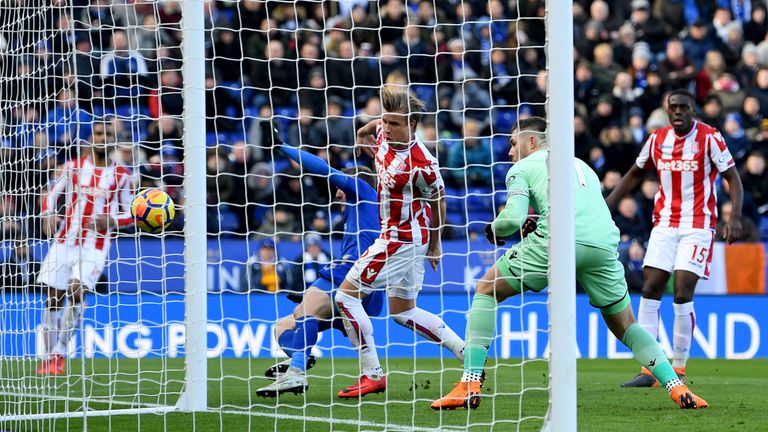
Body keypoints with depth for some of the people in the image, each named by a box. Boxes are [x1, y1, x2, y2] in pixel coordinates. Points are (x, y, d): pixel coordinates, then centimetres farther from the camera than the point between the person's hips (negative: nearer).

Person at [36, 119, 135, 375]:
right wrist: (48, 216, -11)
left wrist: (111, 221, -14)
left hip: (95, 245, -2)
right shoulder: (73, 167, 6)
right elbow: (52, 195, 10)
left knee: (76, 291, -21)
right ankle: (49, 357, 12)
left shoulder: (121, 176, 3)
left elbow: (129, 214, 8)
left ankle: (59, 355, -13)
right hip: (64, 240, 2)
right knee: (53, 298, 0)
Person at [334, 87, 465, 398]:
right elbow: (365, 131, 23)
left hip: (401, 238, -9)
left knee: (346, 295, -9)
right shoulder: (383, 132, -4)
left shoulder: (421, 165, -25)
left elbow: (439, 200, -8)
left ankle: (371, 375, -7)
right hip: (401, 235, 9)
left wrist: (435, 244, 2)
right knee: (403, 312, 16)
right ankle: (467, 352, 17)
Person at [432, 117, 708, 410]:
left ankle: (470, 384, 2)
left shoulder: (522, 168, 18)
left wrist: (493, 230, 24)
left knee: (487, 290, 13)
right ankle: (677, 388, 5)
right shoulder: (582, 165, 36)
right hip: (604, 243, 5)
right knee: (624, 326, 22)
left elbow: (513, 218, 3)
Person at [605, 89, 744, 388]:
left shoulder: (710, 138, -7)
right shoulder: (657, 139, 6)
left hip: (698, 225, -5)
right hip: (664, 223, 5)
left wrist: (735, 216, -20)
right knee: (650, 290, -4)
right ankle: (648, 369, -1)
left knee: (682, 294, -13)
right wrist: (606, 205, 15)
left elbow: (733, 178, -6)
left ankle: (678, 369, -2)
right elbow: (635, 174, 20)